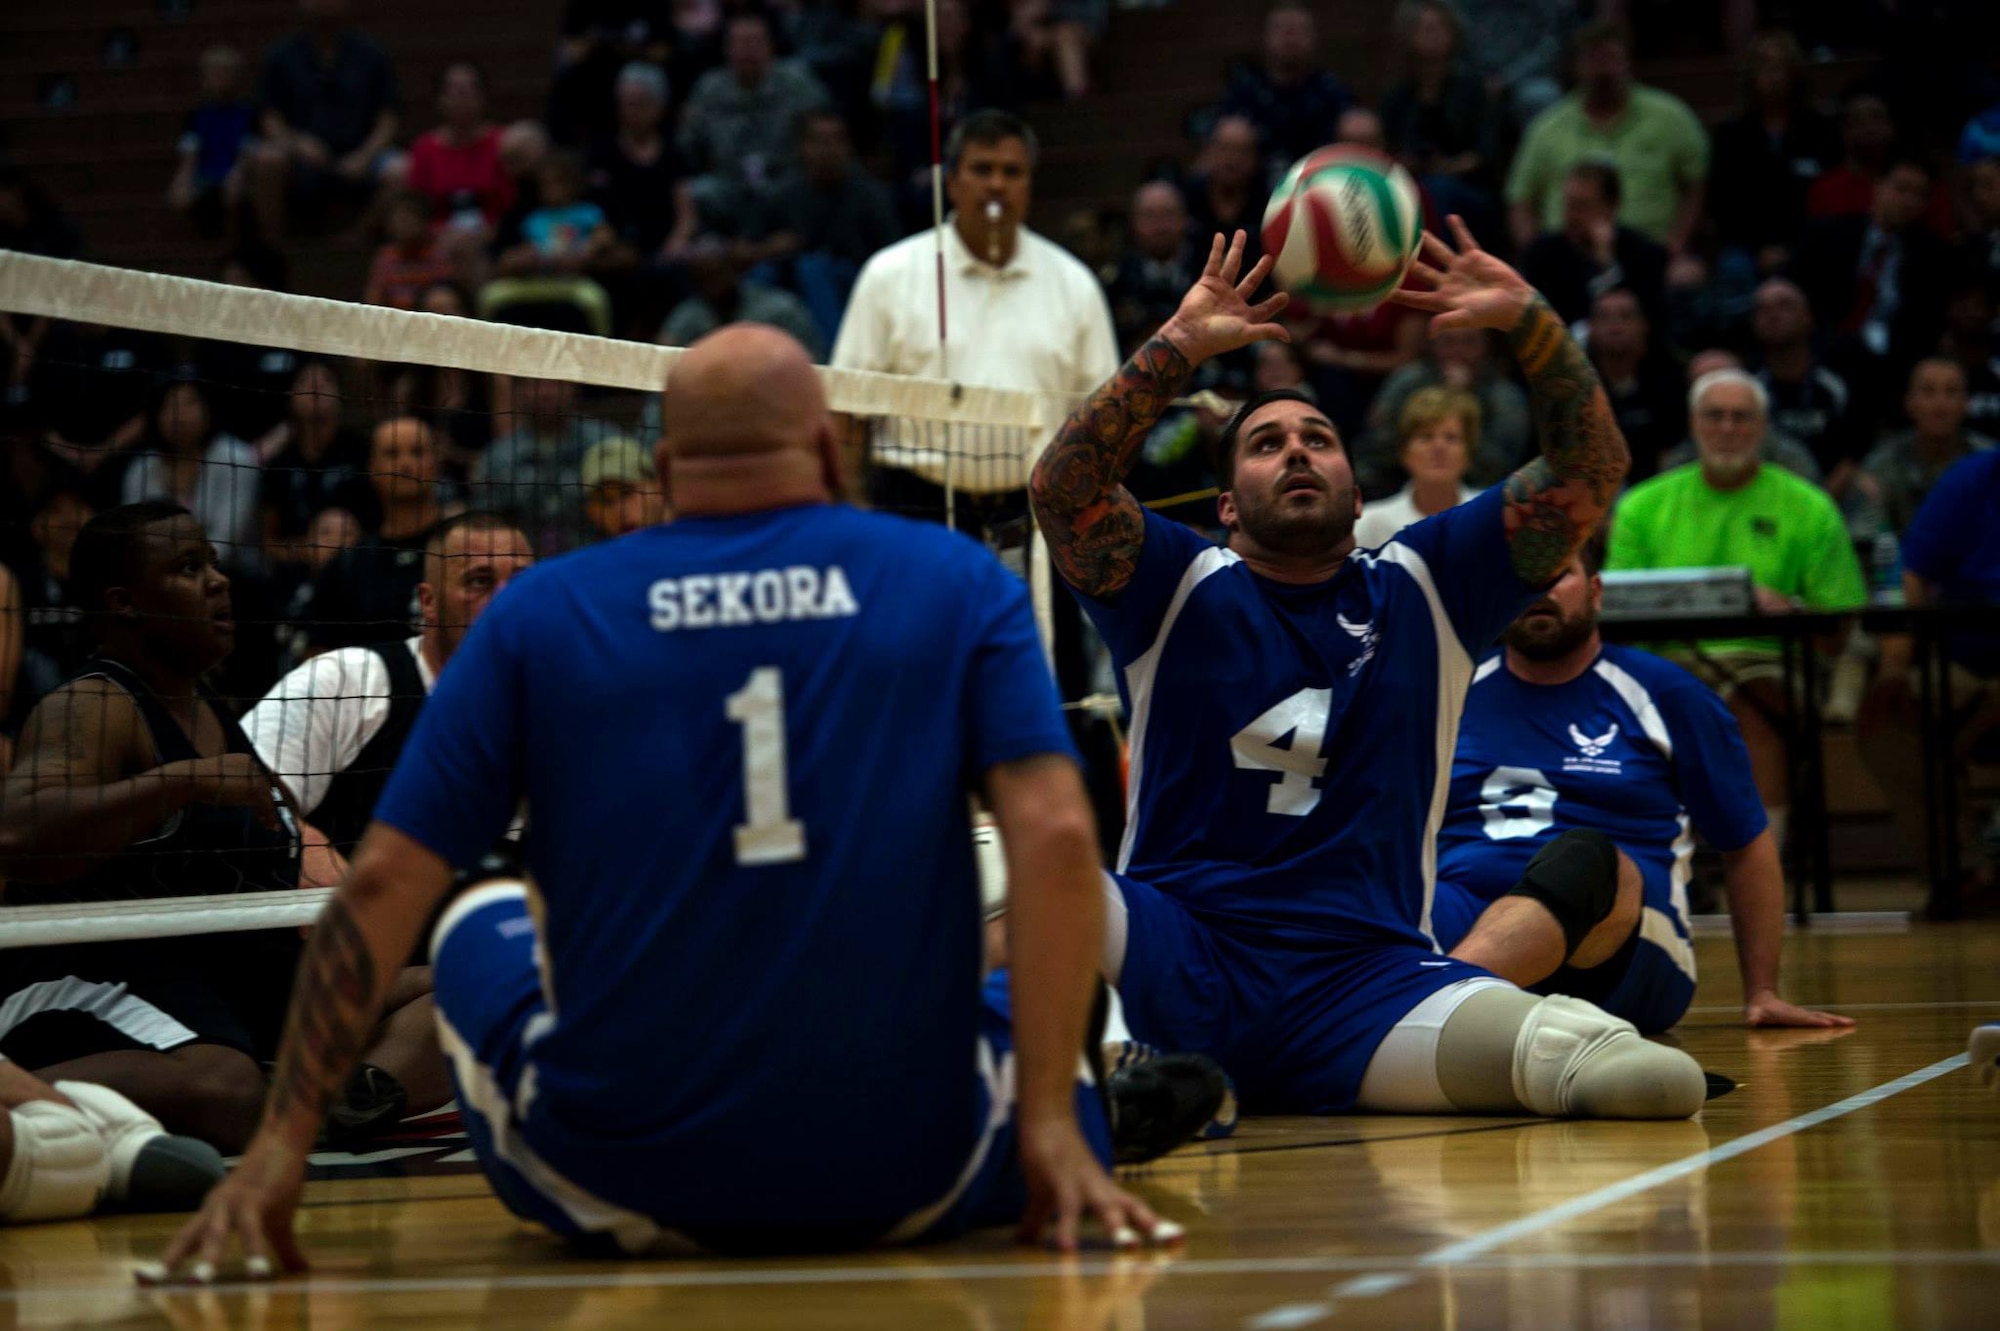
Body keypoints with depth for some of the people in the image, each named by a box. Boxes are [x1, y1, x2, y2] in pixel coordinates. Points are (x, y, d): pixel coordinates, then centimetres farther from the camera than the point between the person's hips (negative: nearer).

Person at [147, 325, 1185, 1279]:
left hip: (626, 1184, -1)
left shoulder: (543, 611, 2)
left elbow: (380, 885, -2)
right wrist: (1051, 1125, -11)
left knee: (478, 929, 31)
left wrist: (281, 1143, 1)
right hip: (907, 1186, 1)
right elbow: (1057, 839, -12)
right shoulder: (958, 583, 1)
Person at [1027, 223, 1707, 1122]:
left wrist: (1529, 321, -5)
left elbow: (1589, 476, 8)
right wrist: (1179, 346, -14)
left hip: (1365, 975, 2)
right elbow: (1061, 488, -8)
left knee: (1656, 1079, -23)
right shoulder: (1183, 589, 10)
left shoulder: (1421, 586, 15)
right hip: (1180, 964, -2)